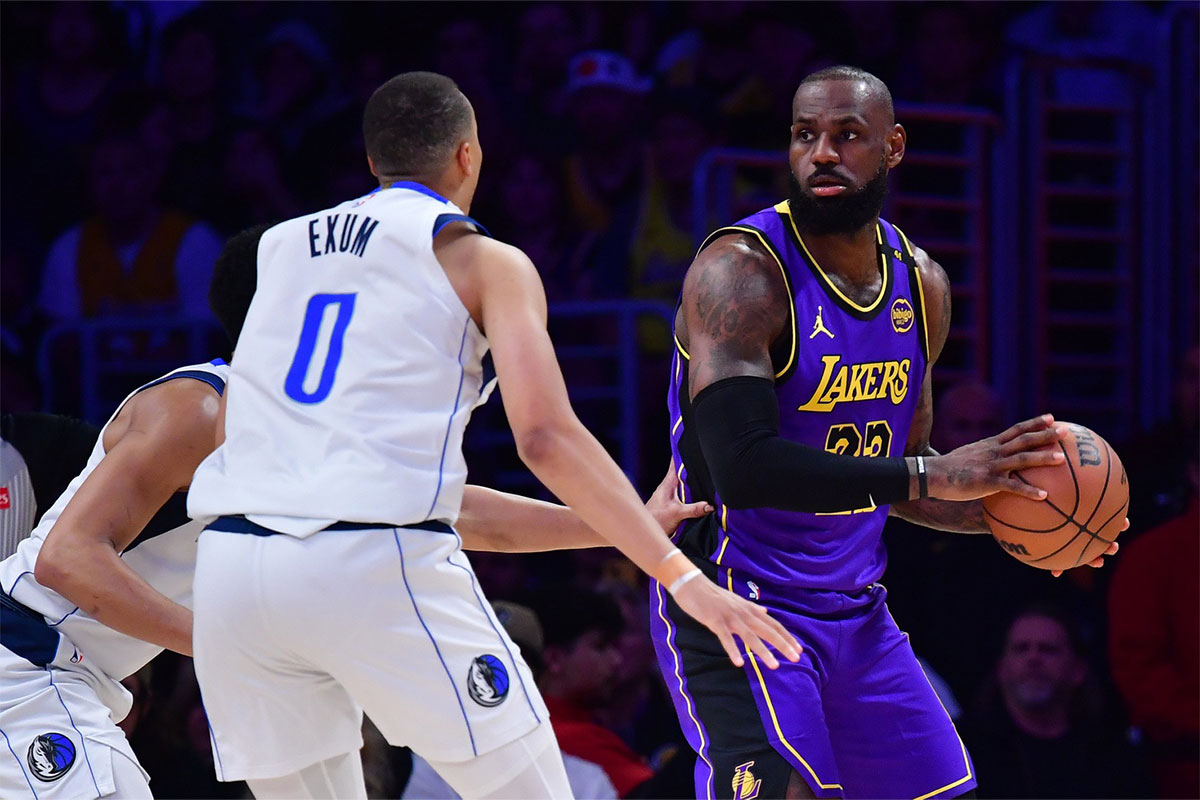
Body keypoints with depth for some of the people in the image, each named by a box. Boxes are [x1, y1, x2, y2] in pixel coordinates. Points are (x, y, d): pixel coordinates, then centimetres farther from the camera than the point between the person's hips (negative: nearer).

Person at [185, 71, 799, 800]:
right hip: (379, 567, -5)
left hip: (233, 572, 5)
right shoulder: (486, 262, 8)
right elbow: (545, 436, -5)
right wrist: (681, 577, -9)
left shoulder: (279, 248, 23)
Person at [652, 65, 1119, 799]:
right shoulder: (740, 272, -17)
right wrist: (934, 475, -29)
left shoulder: (921, 285, 7)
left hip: (856, 613, 8)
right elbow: (742, 467, -30)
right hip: (738, 602, -8)